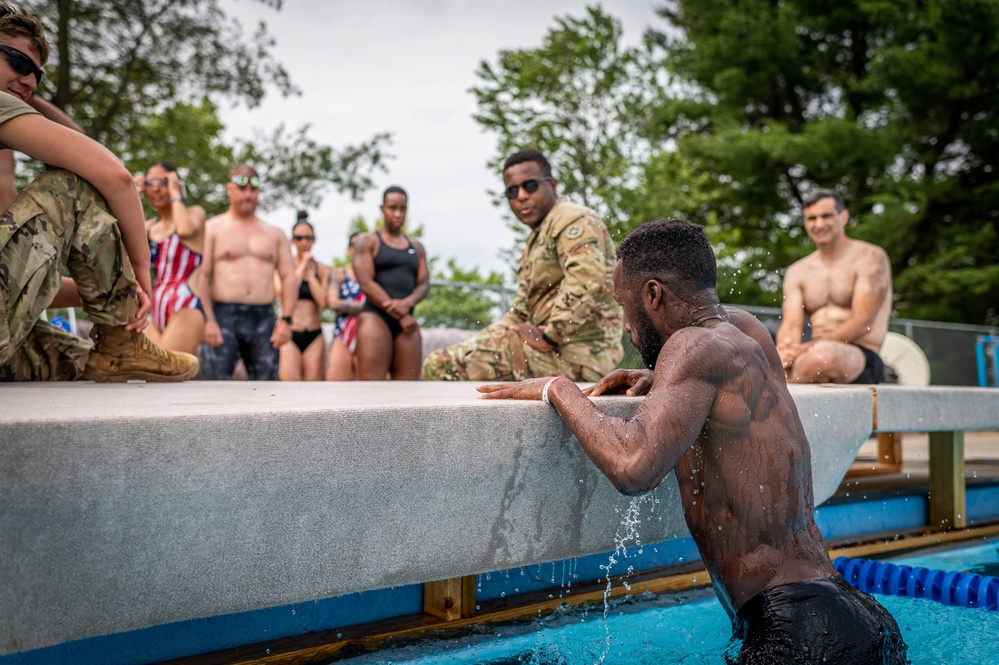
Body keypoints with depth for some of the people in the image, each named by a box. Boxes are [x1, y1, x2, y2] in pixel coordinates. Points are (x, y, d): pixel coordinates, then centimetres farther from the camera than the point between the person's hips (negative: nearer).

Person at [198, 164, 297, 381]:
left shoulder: (275, 234, 17)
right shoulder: (212, 228, 7)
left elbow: (289, 278, 11)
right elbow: (202, 276, -3)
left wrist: (286, 319, -2)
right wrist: (208, 320, -13)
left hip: (264, 319, 3)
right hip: (223, 316, -3)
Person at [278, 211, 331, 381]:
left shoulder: (323, 270, 8)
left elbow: (323, 301, -6)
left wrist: (310, 273, -4)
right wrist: (301, 267, -7)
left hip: (314, 336, 2)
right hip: (289, 335, -2)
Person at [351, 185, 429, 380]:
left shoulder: (416, 248, 22)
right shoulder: (367, 241, 8)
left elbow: (424, 284, 10)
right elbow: (366, 283, -4)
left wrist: (408, 303, -13)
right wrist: (400, 315, -10)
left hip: (408, 322, 5)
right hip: (376, 317, -4)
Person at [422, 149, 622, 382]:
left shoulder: (572, 221, -10)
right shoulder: (536, 238, 24)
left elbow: (587, 283, -27)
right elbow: (523, 306, 25)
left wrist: (549, 338, -22)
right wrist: (497, 332, 7)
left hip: (576, 354, -11)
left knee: (439, 366, -15)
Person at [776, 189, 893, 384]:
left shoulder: (870, 258, 2)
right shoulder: (797, 272, 17)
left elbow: (863, 323, -9)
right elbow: (791, 326, 6)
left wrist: (807, 348, -18)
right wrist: (784, 351, -20)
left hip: (863, 359, -3)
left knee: (822, 355, -40)